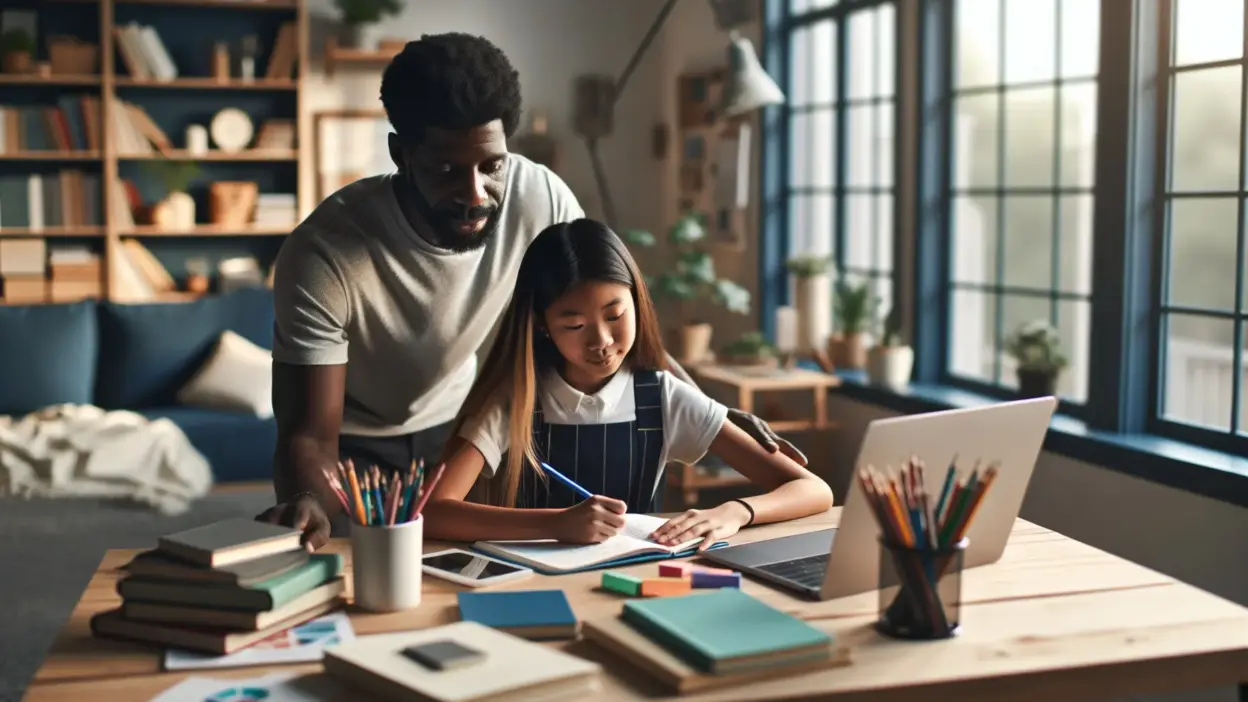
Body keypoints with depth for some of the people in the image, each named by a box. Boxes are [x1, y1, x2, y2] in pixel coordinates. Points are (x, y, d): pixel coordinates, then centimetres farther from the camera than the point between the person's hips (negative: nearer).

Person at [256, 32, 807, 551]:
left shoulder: (541, 200, -25)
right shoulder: (324, 252, -34)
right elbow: (310, 434, -31)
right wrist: (306, 499, -54)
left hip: (452, 427, 3)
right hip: (350, 447, -3)